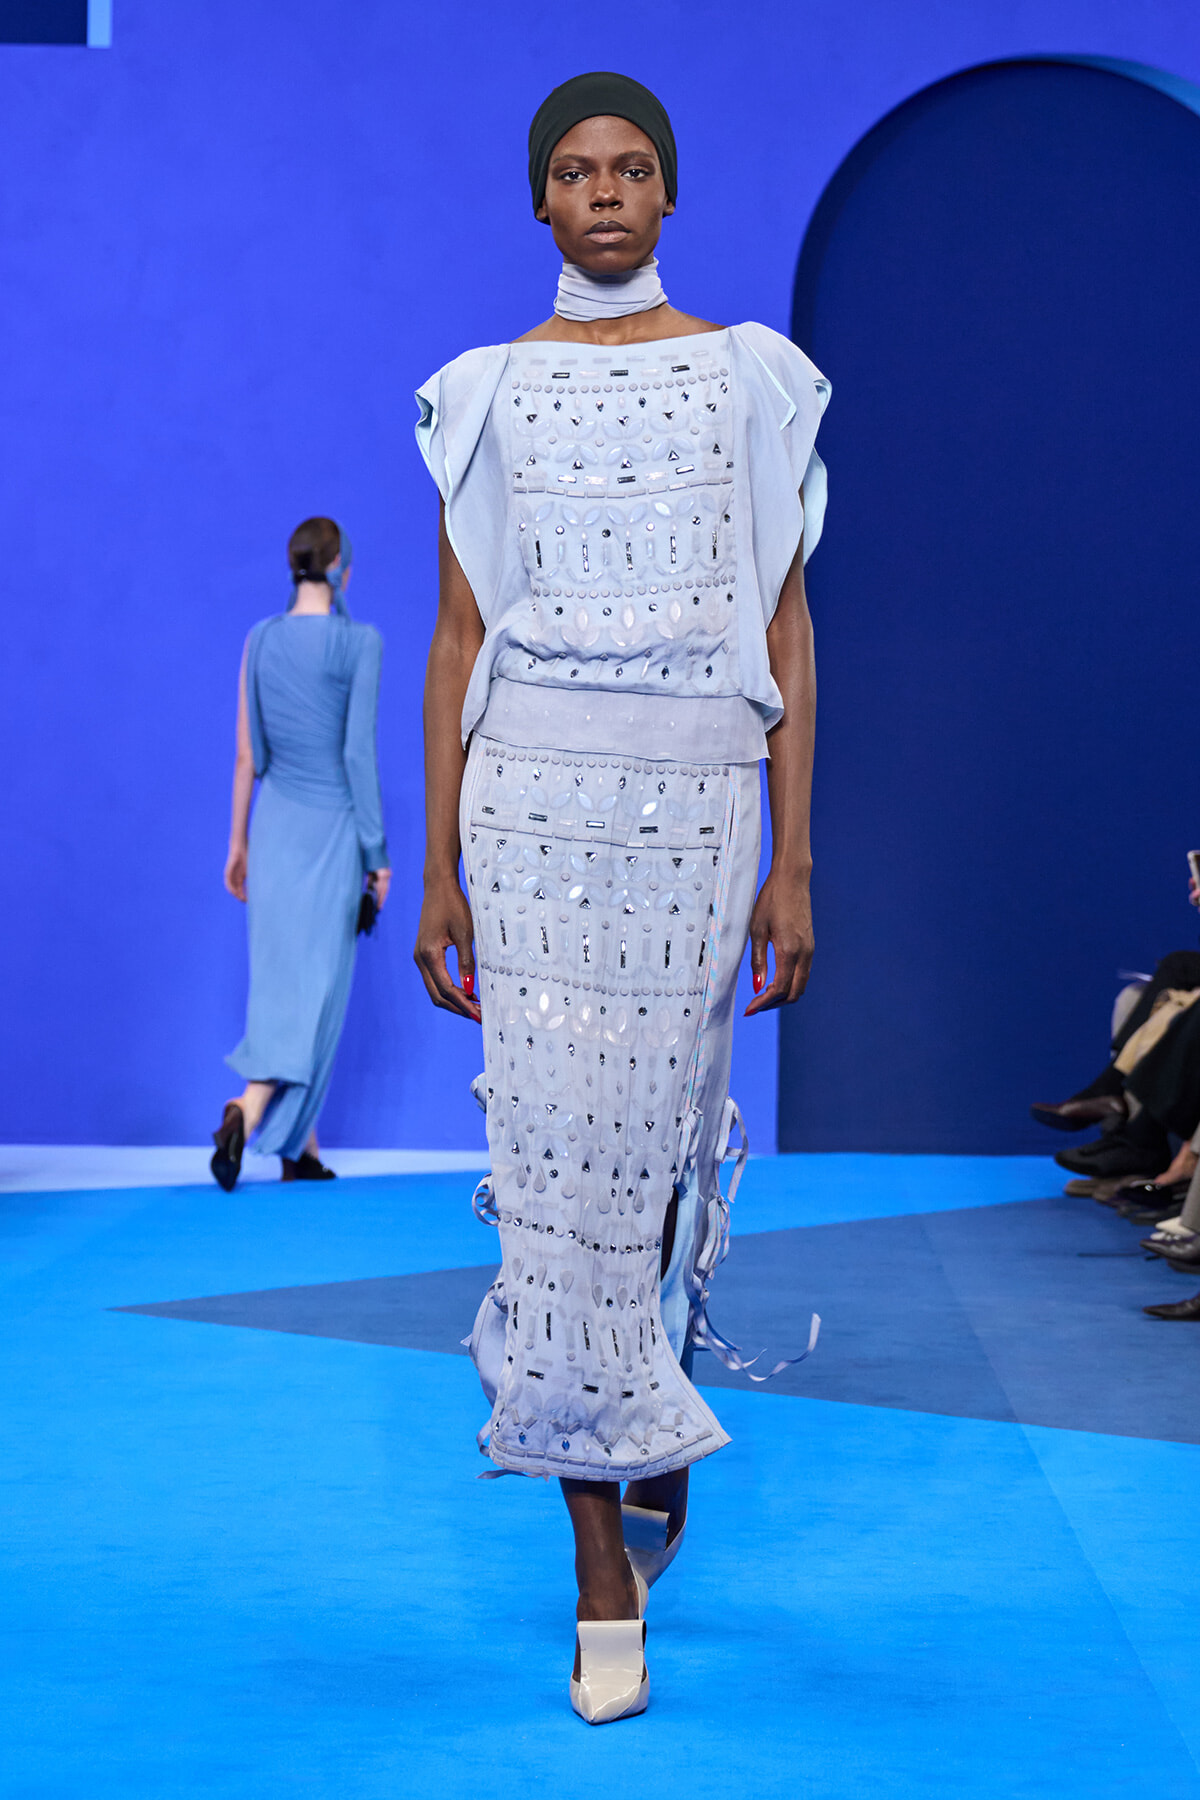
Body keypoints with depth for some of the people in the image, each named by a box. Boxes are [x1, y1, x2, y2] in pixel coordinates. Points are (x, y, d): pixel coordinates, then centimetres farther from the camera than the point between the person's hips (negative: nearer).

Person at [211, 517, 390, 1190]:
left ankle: (302, 1149, 13)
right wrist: (377, 853, -6)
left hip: (274, 825, 5)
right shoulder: (360, 642, -10)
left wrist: (238, 842, 14)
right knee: (316, 984, -3)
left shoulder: (261, 640, 4)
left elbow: (247, 752, 7)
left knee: (280, 981, 9)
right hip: (331, 827, -5)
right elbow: (359, 751, -12)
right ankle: (249, 1112, -25)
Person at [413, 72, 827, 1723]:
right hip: (533, 799, 0)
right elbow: (457, 637, 7)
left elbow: (785, 624, 4)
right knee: (556, 1138, -4)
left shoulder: (750, 376, 7)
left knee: (659, 1125, 4)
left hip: (698, 800, 0)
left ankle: (656, 1411, 38)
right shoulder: (489, 392, 9)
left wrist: (794, 862, -1)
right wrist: (437, 872, 2)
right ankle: (608, 1588, 3)